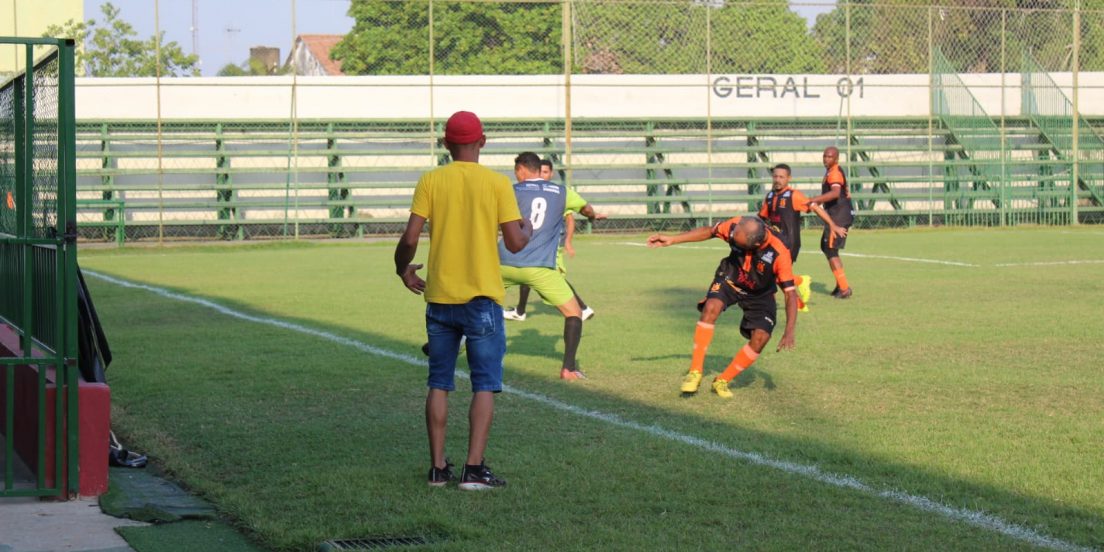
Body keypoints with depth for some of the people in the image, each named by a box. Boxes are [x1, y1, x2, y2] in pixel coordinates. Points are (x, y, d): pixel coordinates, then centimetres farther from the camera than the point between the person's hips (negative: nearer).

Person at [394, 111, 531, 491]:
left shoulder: (430, 182, -2)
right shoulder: (497, 183, -5)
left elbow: (410, 237, -7)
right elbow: (515, 243, -7)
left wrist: (403, 270, 13)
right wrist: (528, 230, 15)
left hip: (440, 298, 2)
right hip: (482, 299, -2)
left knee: (439, 384, 11)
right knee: (485, 386, 3)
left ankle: (438, 468, 12)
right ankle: (474, 469, -5)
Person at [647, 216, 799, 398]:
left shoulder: (779, 254, -37)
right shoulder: (736, 226, -30)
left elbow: (790, 293, -31)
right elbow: (709, 232, -8)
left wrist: (789, 332, -39)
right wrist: (671, 240, -9)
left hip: (760, 294, -1)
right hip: (730, 280, 1)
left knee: (760, 337, -19)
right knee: (711, 307, -28)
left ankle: (722, 381, -1)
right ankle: (695, 373, -21)